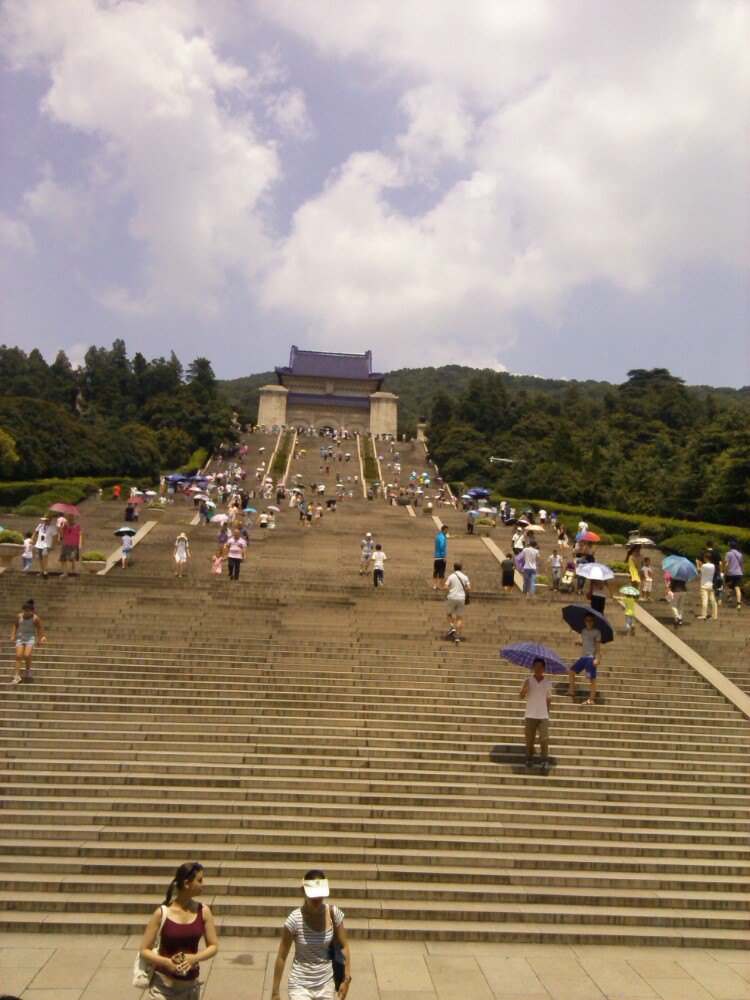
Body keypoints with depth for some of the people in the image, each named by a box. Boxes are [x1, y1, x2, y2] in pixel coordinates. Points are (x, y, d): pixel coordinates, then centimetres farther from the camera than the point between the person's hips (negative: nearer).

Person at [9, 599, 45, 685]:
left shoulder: (35, 618, -8)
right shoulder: (19, 616, 1)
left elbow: (39, 629, 1)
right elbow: (15, 626, 15)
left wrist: (40, 639, -2)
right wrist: (13, 636, 6)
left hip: (30, 638, -3)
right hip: (20, 637, 3)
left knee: (27, 655, -17)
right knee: (18, 656, -10)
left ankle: (28, 670, 13)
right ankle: (16, 676, -9)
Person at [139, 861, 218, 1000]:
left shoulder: (203, 911, -2)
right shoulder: (162, 913, -11)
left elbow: (213, 946, 1)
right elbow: (144, 951, -7)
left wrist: (195, 958, -17)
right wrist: (166, 962, -23)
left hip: (191, 984, 3)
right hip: (163, 982, -3)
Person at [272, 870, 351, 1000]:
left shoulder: (334, 914, -11)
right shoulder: (295, 919, -19)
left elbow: (343, 946, 1)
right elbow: (281, 957, -11)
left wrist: (347, 978, -4)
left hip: (326, 984, 3)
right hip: (300, 986, -3)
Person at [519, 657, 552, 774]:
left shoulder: (547, 682, 4)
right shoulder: (528, 680, -2)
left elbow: (548, 699, 13)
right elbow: (521, 697, -8)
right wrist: (524, 688, -27)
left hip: (543, 716, 0)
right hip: (530, 715, 0)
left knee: (544, 739, -11)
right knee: (529, 740, 6)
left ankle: (545, 761, 1)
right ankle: (529, 758, 28)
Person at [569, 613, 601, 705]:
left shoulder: (596, 632, -7)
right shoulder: (584, 631, 13)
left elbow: (598, 646, -11)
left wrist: (597, 659, -20)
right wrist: (579, 642, -1)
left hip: (592, 657, -8)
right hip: (583, 657, 8)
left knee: (592, 678, -4)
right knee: (571, 670, 9)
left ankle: (591, 699, -1)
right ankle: (572, 691, 19)